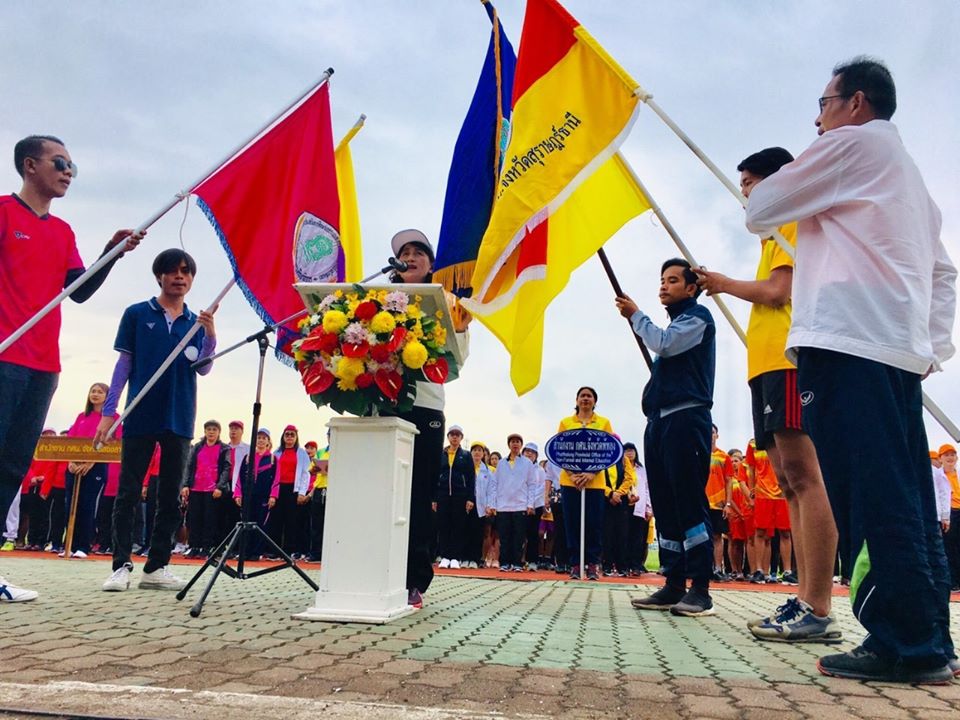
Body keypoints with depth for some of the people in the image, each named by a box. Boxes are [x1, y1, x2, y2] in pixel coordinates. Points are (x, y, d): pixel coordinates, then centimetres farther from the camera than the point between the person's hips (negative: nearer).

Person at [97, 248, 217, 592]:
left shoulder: (197, 322, 10)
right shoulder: (136, 314, 4)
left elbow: (203, 368, -1)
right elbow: (123, 364, 3)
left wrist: (210, 335, -19)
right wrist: (108, 412, -2)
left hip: (179, 420, 3)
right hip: (140, 416, -2)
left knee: (170, 496, 5)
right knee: (128, 492, 0)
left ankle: (156, 567, 12)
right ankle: (121, 565, 5)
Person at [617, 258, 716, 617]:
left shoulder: (697, 316, 1)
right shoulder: (675, 322, 27)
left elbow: (664, 344, -15)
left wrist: (635, 315, 0)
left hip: (686, 419, -9)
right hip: (660, 420, 9)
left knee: (690, 504, -11)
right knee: (665, 506, 6)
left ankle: (700, 590, -9)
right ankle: (674, 585, 9)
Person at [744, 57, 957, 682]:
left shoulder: (853, 142, 3)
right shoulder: (908, 172, 29)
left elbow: (760, 211, 4)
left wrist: (783, 187, 24)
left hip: (849, 345, -9)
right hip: (900, 351, 9)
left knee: (871, 498, -10)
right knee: (907, 501, 8)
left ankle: (904, 644, -8)